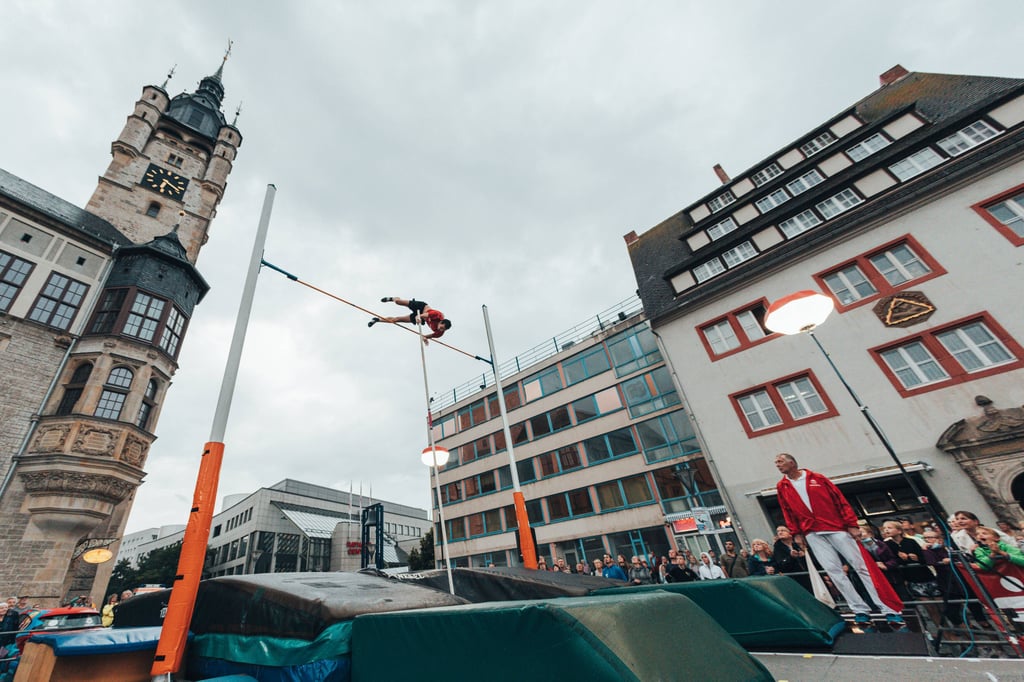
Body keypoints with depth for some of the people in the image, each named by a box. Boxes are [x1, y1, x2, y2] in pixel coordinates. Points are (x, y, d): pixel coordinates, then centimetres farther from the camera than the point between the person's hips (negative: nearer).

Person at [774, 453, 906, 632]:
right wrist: (796, 533, 5)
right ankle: (861, 612, 8)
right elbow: (787, 512, 10)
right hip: (812, 534, 2)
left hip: (836, 527, -2)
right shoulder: (782, 487, 6)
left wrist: (852, 524, -4)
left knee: (861, 566, -1)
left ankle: (891, 611, 7)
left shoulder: (816, 478, 2)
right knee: (834, 571, -2)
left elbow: (840, 500, 2)